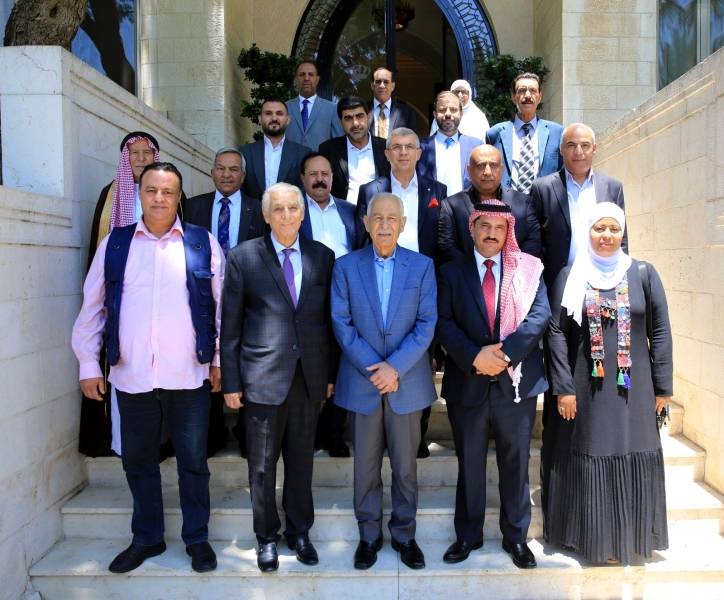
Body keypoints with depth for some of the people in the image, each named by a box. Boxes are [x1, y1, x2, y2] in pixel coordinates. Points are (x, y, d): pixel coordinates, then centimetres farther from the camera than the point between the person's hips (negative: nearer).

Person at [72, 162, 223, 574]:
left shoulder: (204, 243, 0)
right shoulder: (114, 243, 5)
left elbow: (222, 306, 3)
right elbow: (93, 307, 7)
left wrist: (220, 360, 2)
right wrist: (88, 363, 4)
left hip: (188, 375, -2)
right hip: (132, 376, 2)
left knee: (193, 461, 10)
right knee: (138, 461, 15)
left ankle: (197, 538, 28)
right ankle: (147, 537, 34)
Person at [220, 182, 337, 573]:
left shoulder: (322, 256, 5)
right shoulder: (243, 257, -2)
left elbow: (330, 319, 7)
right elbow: (230, 325, -2)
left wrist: (332, 373, 5)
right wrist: (231, 381, -3)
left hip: (309, 376, 2)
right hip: (263, 376, -2)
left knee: (301, 461, 14)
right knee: (262, 465, 10)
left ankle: (299, 532, 33)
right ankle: (267, 538, 29)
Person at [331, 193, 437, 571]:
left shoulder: (422, 266, 1)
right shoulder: (346, 266, 2)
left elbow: (426, 324, -4)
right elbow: (341, 323, -3)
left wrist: (396, 367, -14)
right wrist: (373, 368, -12)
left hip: (407, 382, 0)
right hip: (361, 381, 0)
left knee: (405, 464, 11)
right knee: (366, 465, 11)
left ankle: (404, 533, 28)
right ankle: (368, 535, 27)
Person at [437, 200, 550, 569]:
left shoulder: (528, 270, 4)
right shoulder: (451, 272, 4)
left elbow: (540, 316, -7)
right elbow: (444, 323, -4)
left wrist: (505, 353, -19)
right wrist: (474, 356, -18)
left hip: (516, 381, 0)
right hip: (467, 382, 0)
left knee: (516, 464, 11)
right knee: (469, 464, 13)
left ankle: (516, 537, 28)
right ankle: (467, 536, 28)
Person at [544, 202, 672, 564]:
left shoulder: (643, 274, 2)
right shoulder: (569, 276, 0)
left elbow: (660, 332, 3)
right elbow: (557, 332, -4)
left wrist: (663, 386, 0)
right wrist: (563, 387, -9)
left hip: (632, 387, 1)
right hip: (586, 387, -1)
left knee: (632, 460, 8)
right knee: (588, 459, 6)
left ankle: (628, 536, 27)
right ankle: (593, 536, 23)